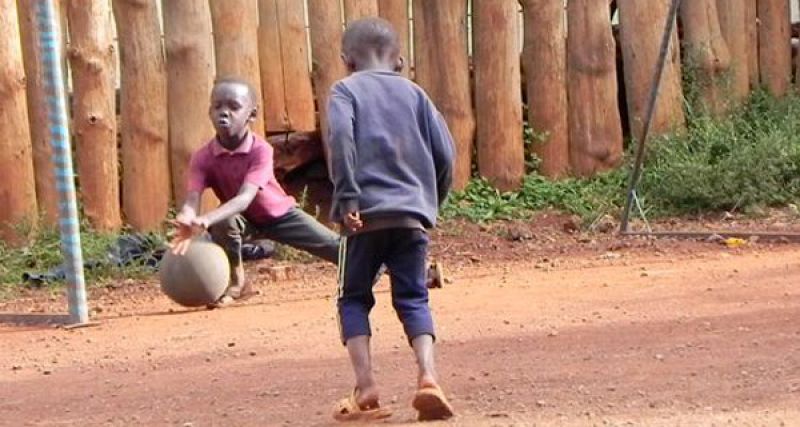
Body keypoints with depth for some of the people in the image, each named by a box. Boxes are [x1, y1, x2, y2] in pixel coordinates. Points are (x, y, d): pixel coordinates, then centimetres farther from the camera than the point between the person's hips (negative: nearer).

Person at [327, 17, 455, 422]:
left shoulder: (346, 90, 6)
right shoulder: (414, 92, 16)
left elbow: (341, 138, -13)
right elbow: (444, 152, 9)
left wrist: (347, 197, -13)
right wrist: (432, 200, 21)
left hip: (367, 213, -3)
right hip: (413, 214, 3)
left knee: (353, 299, 10)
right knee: (413, 299, 9)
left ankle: (366, 388, -2)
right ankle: (427, 377, -12)